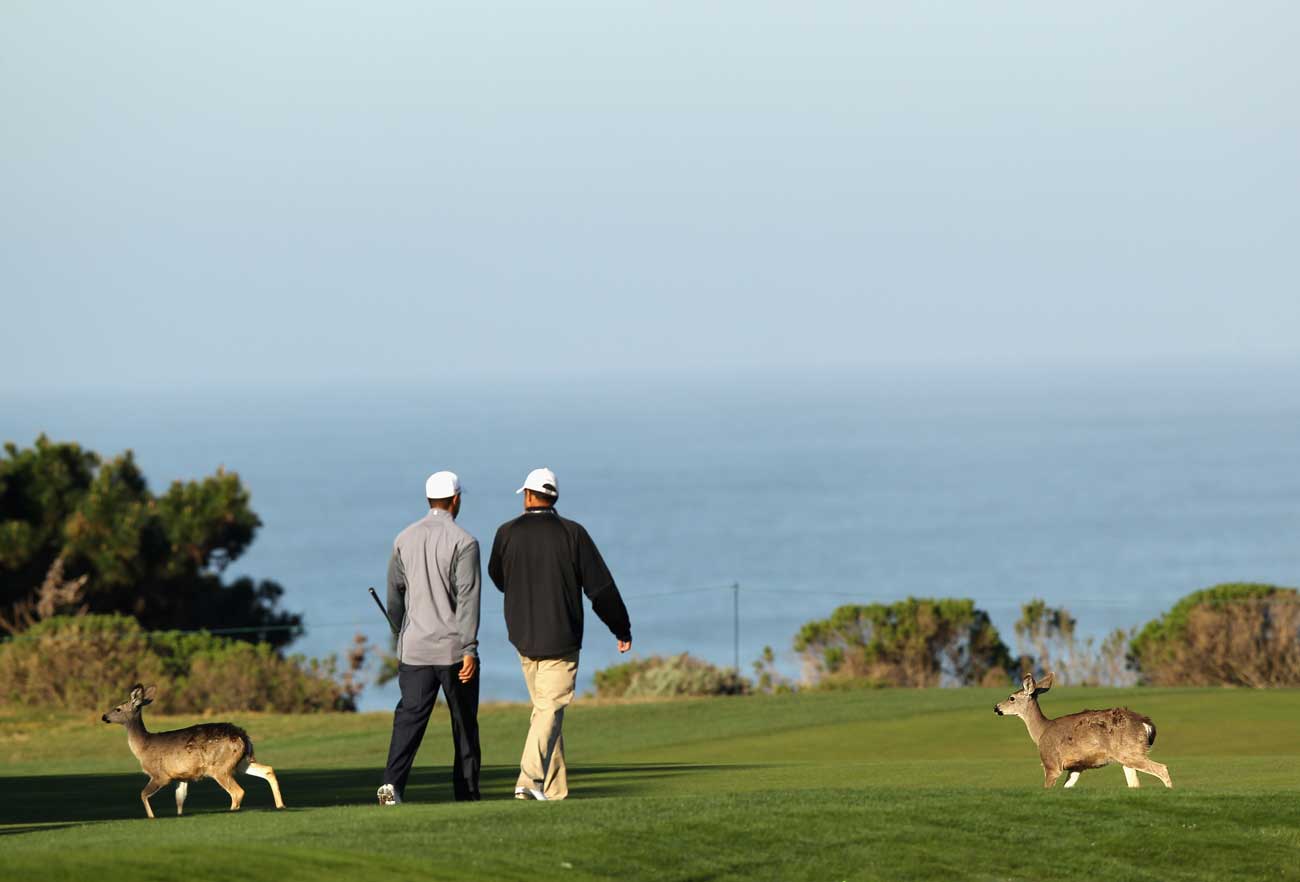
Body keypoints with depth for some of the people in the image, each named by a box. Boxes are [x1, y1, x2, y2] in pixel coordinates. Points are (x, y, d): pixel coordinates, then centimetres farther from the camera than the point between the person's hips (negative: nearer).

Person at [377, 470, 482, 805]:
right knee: (464, 721, 9)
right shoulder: (463, 542, -10)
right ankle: (467, 791, 14)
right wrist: (470, 649, -17)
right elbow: (467, 599, -15)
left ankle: (393, 782, -22)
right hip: (453, 649, -4)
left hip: (414, 648, 4)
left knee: (409, 717, -2)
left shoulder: (405, 539, 7)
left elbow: (394, 592, 15)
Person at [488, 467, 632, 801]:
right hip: (561, 639, -3)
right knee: (550, 710, -4)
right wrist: (621, 629, 6)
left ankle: (555, 789, 13)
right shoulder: (572, 533, -7)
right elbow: (601, 586, -4)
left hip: (523, 636, 3)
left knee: (544, 708, 14)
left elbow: (498, 578, 16)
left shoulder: (508, 533, -2)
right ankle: (530, 778, -22)